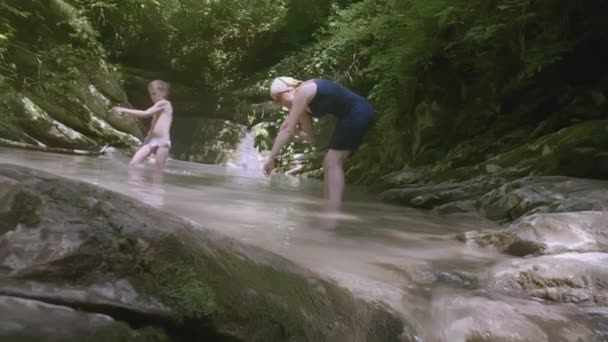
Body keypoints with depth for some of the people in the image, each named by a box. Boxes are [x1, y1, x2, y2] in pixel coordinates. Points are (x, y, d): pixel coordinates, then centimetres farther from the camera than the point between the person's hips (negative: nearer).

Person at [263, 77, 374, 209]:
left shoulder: (302, 92, -14)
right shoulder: (304, 100, 13)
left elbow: (287, 128, -18)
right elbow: (309, 134, 19)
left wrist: (271, 158, -18)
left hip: (358, 112, -10)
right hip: (351, 115, 10)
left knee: (332, 161, -14)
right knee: (330, 163, 9)